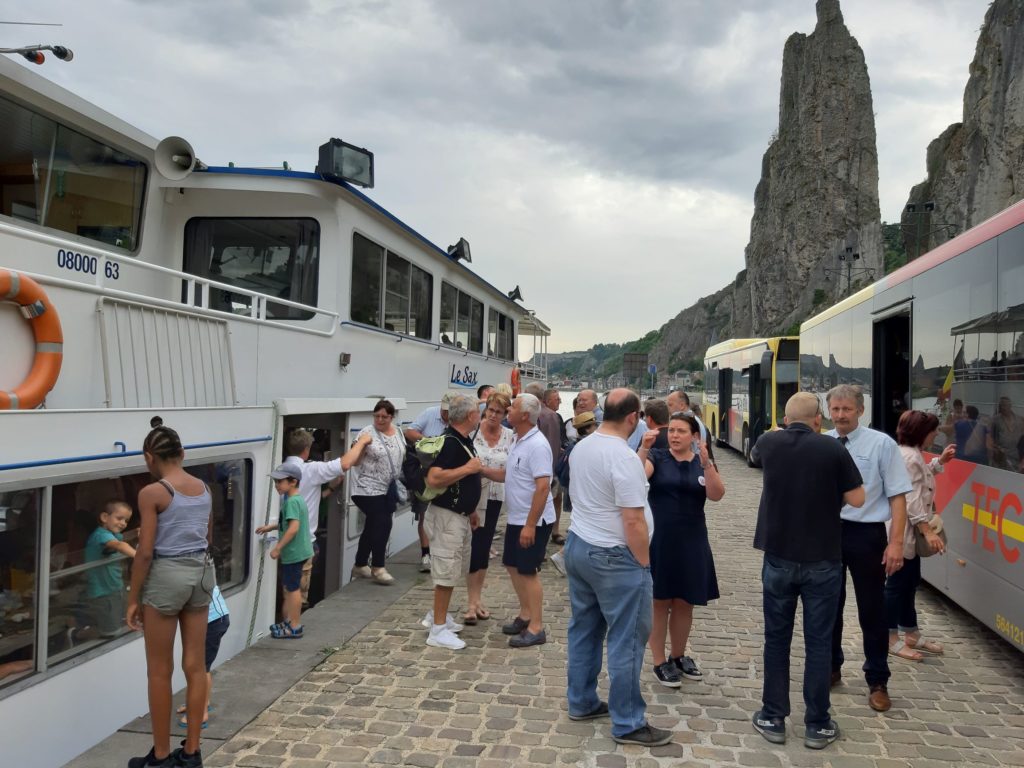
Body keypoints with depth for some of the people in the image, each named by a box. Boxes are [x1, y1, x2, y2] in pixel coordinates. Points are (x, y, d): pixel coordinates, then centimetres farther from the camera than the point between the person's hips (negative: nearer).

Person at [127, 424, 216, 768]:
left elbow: (145, 552, -13)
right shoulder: (204, 489, 6)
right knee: (195, 666, 12)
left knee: (159, 672, 9)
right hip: (201, 572, 6)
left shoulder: (152, 493, -13)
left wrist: (133, 599, -4)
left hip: (167, 575, -6)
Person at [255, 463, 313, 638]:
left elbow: (293, 528, -28)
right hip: (295, 552, 10)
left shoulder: (292, 502, -20)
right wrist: (271, 527, 17)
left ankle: (295, 627, 10)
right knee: (288, 587, 19)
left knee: (292, 588, 0)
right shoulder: (296, 499, 11)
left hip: (293, 552, -10)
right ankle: (288, 621, 30)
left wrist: (277, 548, -23)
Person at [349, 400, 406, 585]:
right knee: (383, 524, -12)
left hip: (389, 490, 6)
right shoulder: (367, 433, -12)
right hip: (369, 490, -6)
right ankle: (378, 568, 0)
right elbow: (355, 462, -11)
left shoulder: (398, 432, 8)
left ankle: (360, 566, 26)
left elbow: (402, 457, 19)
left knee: (372, 528, 13)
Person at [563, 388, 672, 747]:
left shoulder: (581, 447, 5)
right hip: (614, 557, -9)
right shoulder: (624, 456, -22)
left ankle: (581, 702, 30)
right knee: (626, 640, 2)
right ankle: (628, 724, 11)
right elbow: (633, 521, -23)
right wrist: (644, 563, -12)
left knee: (584, 629, 18)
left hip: (577, 545, 9)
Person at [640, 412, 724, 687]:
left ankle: (678, 656, 32)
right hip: (658, 540, -3)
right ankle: (659, 662, 16)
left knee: (685, 602, 14)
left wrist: (706, 464, -25)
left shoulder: (703, 463, 5)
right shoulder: (657, 457, -3)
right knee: (660, 602, 5)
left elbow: (716, 495, -11)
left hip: (691, 541, 3)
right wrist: (644, 448, -35)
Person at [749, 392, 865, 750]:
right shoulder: (832, 449, -10)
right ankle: (817, 724, 16)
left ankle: (773, 718, 18)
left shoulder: (769, 442, -2)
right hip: (822, 559, -1)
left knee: (776, 638, 11)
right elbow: (857, 500, -4)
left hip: (778, 557, 2)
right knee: (818, 642, 8)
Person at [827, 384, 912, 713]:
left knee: (872, 611, 9)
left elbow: (897, 496, -9)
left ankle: (877, 682, 26)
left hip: (866, 535, -3)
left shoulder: (882, 444, -9)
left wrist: (896, 542, -15)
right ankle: (831, 668, 36)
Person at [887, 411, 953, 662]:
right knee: (898, 583, -1)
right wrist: (927, 530, -26)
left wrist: (940, 461, 22)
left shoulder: (910, 454, 13)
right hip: (903, 531, -11)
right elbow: (911, 498, -25)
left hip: (910, 531, 11)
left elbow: (919, 477, 28)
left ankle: (911, 634, 29)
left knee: (910, 582, 17)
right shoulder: (909, 456, -20)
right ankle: (892, 639, 9)